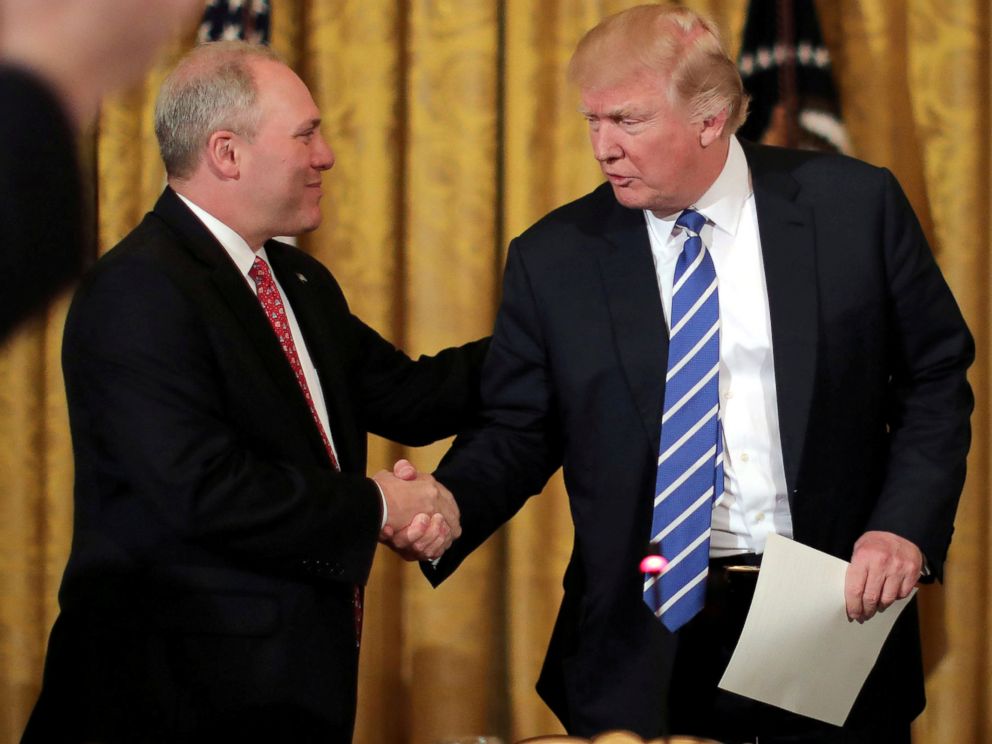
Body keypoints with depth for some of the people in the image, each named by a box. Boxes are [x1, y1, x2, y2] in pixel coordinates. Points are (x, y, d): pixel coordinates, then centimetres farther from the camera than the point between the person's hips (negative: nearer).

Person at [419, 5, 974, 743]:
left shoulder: (854, 205, -3)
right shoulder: (553, 258, 0)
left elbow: (936, 378, 4)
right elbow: (515, 431, 3)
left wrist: (906, 525, -9)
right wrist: (445, 509, -17)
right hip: (644, 646, 0)